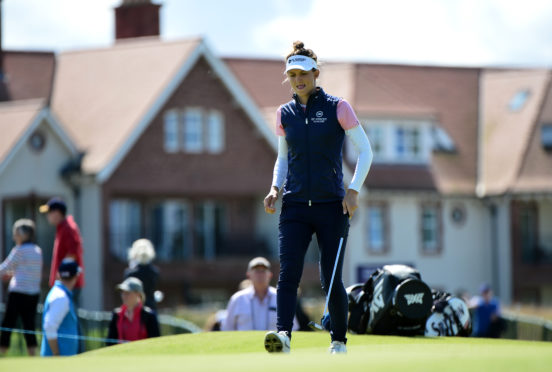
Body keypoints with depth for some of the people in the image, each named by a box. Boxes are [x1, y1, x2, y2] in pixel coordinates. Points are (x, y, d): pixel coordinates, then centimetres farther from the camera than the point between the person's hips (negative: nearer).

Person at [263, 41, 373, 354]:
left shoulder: (338, 107, 0)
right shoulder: (285, 114, 11)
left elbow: (365, 151, 0)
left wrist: (354, 190, -11)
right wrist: (275, 189, 4)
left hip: (331, 206, -3)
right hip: (295, 207, 3)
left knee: (331, 279, 0)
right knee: (289, 272, -16)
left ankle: (339, 340, 16)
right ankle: (283, 334, -28)